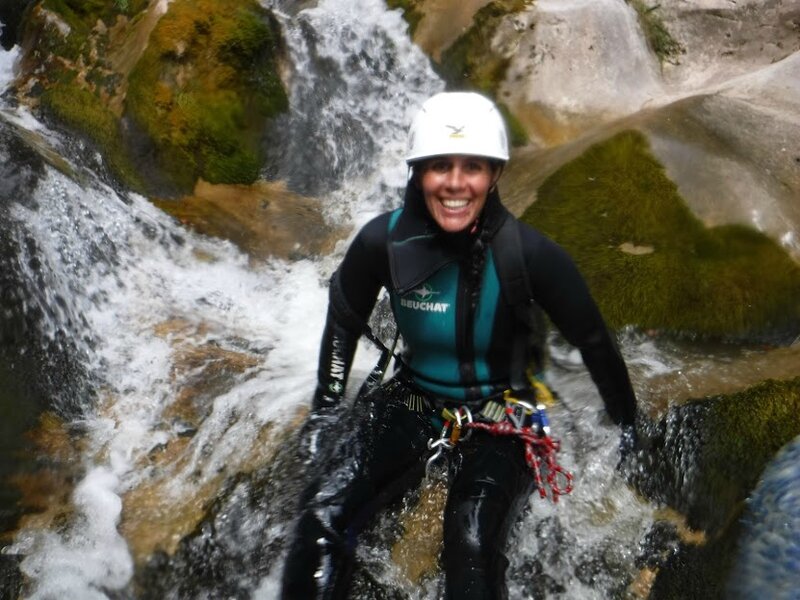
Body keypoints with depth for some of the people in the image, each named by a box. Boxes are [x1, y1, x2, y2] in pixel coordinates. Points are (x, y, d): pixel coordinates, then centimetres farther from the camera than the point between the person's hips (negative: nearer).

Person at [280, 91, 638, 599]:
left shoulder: (529, 253, -19)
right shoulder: (384, 241, -13)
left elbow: (594, 342, -5)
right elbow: (344, 323, 7)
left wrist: (631, 429, 4)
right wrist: (326, 409, 7)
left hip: (502, 410, -2)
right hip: (413, 399, 2)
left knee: (472, 546, -30)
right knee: (323, 515, -22)